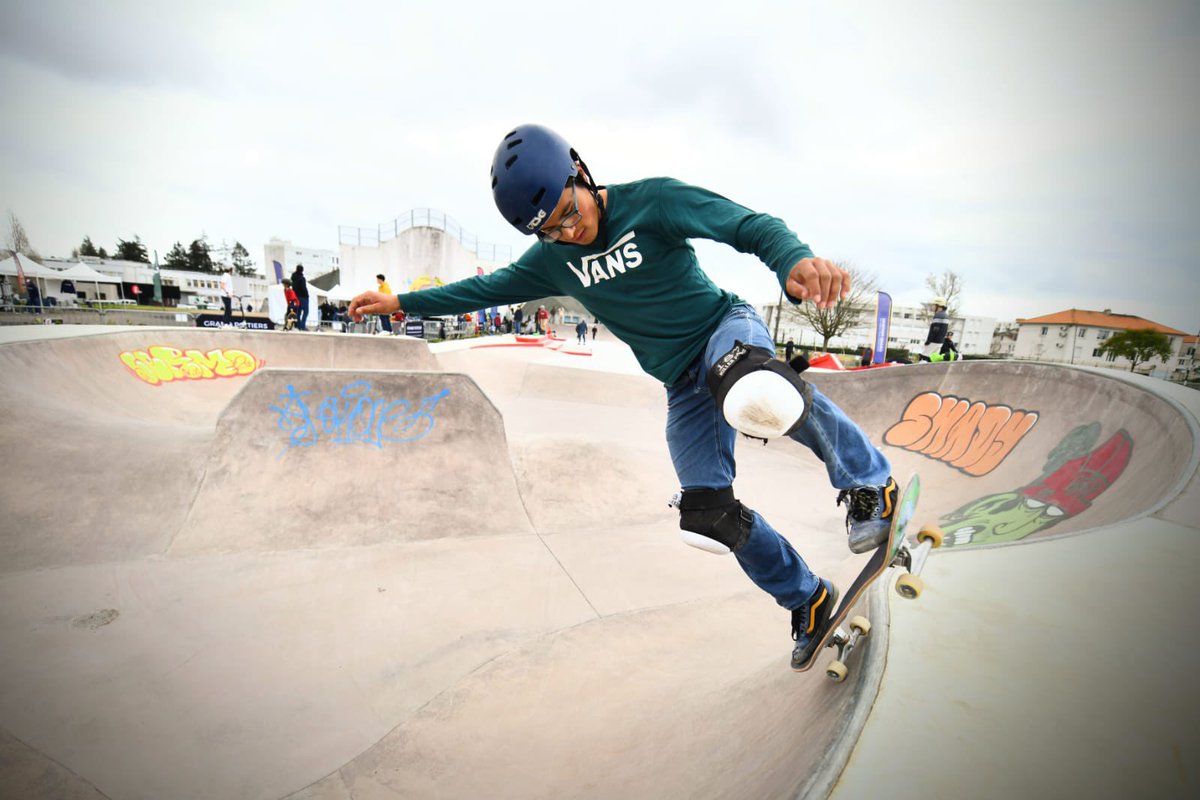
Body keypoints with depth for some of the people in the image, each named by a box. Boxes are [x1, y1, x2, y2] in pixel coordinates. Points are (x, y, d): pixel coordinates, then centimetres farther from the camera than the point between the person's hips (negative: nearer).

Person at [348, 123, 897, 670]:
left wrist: (795, 260, -42)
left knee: (753, 393, -43)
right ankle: (808, 600, 21)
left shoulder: (651, 202, -12)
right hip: (684, 385, 5)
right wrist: (402, 303, 18)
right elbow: (488, 287, 15)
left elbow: (749, 225, -20)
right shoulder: (553, 259, 4)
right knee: (708, 516, -4)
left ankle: (870, 484, -15)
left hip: (724, 327, -4)